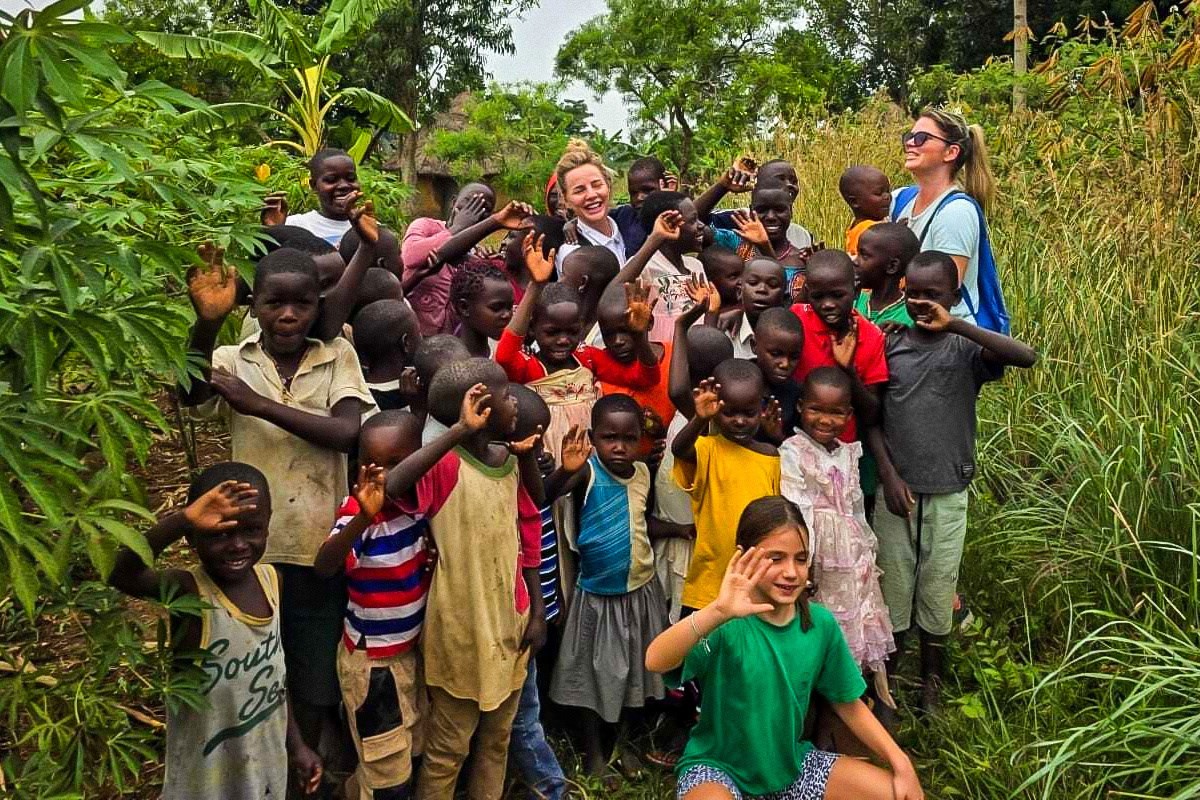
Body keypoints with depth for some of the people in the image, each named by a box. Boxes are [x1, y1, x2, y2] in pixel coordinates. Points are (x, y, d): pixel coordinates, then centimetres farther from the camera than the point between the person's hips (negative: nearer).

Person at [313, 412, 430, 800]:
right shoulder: (357, 509, -24)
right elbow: (323, 566, -41)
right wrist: (363, 518, -56)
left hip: (413, 647, 6)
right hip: (371, 658, -6)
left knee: (412, 750, 25)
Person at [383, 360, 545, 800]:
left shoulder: (510, 463, 2)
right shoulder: (447, 466, -19)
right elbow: (392, 486, -40)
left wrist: (536, 610, 8)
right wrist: (458, 431, -39)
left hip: (510, 620, 6)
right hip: (463, 627, -6)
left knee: (497, 738, 20)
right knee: (448, 747, 10)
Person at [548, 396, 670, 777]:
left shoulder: (643, 472, -3)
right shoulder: (588, 472, -19)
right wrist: (566, 471, -55)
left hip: (640, 589, 5)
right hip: (597, 593, -5)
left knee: (633, 668, 18)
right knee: (594, 672, 10)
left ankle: (621, 741, 38)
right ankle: (593, 751, 27)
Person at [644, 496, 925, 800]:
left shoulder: (820, 623, -7)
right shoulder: (726, 625, -24)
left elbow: (848, 703, 7)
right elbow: (656, 661, -43)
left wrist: (900, 762, -4)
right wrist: (717, 612, -57)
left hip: (792, 763, 6)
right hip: (717, 768, -5)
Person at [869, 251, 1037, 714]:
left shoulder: (965, 349, -6)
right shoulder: (890, 347, -1)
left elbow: (1027, 357, -24)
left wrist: (955, 324, -27)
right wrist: (889, 475, -9)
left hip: (948, 492, -1)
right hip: (896, 488, 1)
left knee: (938, 586, 11)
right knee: (893, 581, 11)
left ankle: (931, 680, 30)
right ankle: (887, 677, 28)